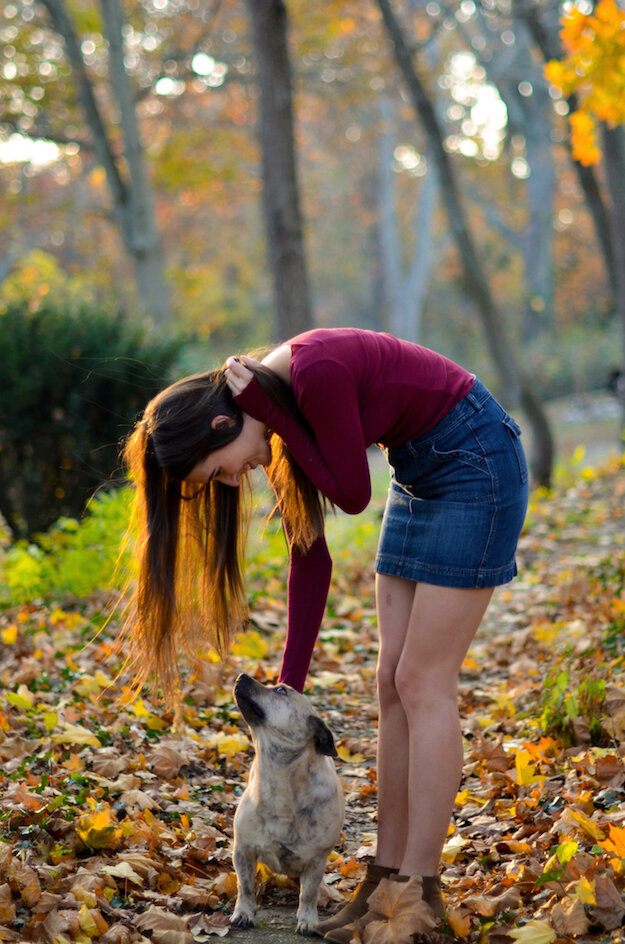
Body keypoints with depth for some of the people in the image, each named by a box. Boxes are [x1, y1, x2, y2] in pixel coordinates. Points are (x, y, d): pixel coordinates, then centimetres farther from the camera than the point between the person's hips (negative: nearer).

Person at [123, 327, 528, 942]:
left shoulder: (317, 375, -28)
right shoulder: (273, 410, -2)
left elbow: (352, 494, -17)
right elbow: (310, 557, 2)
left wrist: (274, 417, -20)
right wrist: (289, 685, 2)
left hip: (478, 461, -8)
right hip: (421, 473, 8)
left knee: (422, 683, -7)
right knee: (392, 682, 6)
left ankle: (421, 892, 1)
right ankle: (386, 879, 14)